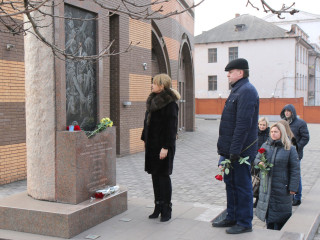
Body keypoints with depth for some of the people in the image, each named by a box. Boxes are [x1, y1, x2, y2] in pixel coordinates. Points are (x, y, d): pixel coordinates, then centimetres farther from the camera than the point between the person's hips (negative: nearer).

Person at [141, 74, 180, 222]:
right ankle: (158, 207, 23)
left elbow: (171, 127, -18)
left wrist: (166, 147, -22)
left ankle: (166, 209, 11)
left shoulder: (170, 103, -15)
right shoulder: (153, 100, 12)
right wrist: (145, 139, 16)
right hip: (152, 144, 8)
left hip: (163, 145, -8)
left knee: (163, 176, -1)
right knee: (155, 175, 12)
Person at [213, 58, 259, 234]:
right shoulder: (237, 90, 16)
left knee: (242, 186, 0)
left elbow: (243, 124, -23)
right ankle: (232, 218, 29)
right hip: (231, 149, 10)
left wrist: (235, 150, -24)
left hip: (241, 151, -10)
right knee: (231, 183, 17)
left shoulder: (247, 91, -17)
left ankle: (244, 223, 12)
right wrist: (225, 147, 20)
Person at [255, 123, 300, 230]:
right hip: (266, 185, 4)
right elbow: (257, 159, 16)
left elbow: (295, 169, -5)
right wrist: (259, 163, -9)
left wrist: (293, 187, -10)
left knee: (280, 213, 2)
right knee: (268, 209, 10)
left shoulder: (290, 149, -5)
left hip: (281, 187, -4)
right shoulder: (265, 145, 7)